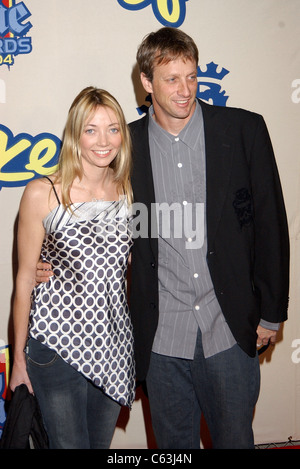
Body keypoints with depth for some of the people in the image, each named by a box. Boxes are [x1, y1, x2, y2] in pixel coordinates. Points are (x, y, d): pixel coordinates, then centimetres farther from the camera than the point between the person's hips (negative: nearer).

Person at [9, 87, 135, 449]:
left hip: (115, 343, 4)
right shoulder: (42, 194, -11)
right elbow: (25, 279, -5)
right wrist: (19, 357, -1)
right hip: (57, 344, -4)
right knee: (69, 444, 9)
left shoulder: (128, 191, 2)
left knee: (102, 443, 20)